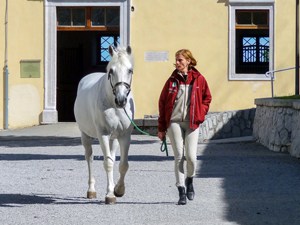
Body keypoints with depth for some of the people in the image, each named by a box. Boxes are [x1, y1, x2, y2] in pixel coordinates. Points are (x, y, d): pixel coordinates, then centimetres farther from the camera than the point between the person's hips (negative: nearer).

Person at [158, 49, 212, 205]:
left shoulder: (199, 79, 2)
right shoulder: (172, 80, 4)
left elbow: (207, 98, 13)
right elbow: (162, 102, 7)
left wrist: (200, 115, -1)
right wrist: (161, 127, 5)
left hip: (192, 123, -1)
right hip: (174, 122, 1)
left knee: (191, 156, -8)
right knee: (178, 157, -2)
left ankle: (189, 180, 23)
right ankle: (181, 191, 4)